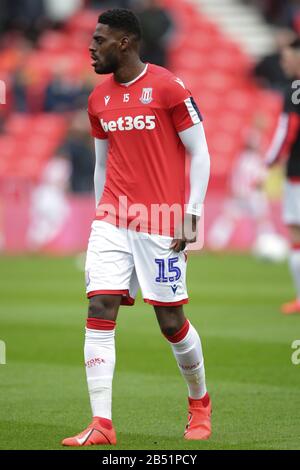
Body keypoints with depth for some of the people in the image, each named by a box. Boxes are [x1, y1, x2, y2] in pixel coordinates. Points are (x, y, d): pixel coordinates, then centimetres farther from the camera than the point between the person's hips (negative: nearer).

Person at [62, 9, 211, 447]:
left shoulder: (168, 87, -7)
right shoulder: (99, 98, 11)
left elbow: (199, 153, -4)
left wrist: (191, 215, -10)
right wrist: (102, 215, 16)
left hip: (161, 223, -5)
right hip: (113, 221, 5)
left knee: (171, 320, 2)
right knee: (99, 311, -9)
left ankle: (200, 403, 28)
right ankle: (101, 426, -10)